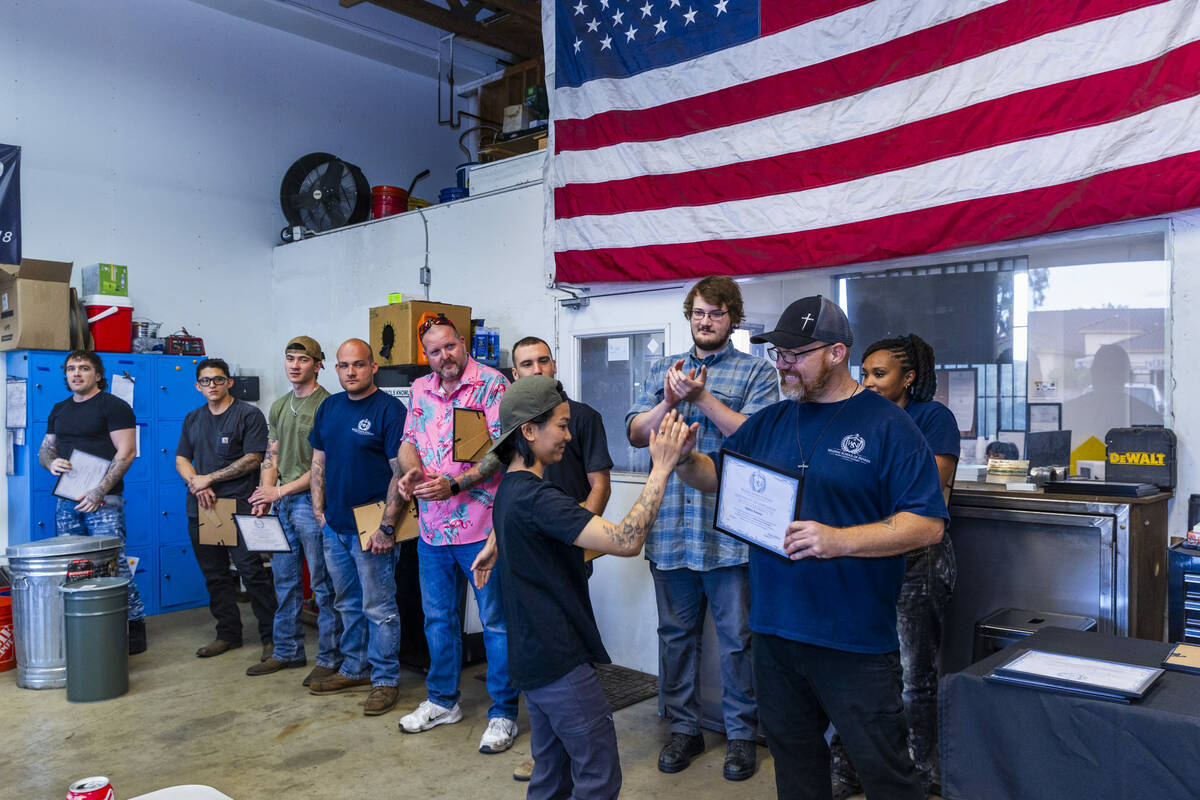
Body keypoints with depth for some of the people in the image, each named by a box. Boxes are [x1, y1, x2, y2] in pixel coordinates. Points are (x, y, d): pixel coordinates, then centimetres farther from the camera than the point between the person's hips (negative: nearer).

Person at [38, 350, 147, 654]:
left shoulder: (114, 406, -4)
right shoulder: (59, 410, 18)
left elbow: (127, 452, -12)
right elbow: (45, 448, 23)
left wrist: (99, 491, -18)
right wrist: (50, 462, -2)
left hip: (103, 500, -7)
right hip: (66, 500, 7)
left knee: (113, 563, -10)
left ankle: (135, 623, -2)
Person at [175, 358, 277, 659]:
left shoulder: (249, 415, -3)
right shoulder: (193, 419, 16)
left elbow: (252, 460, -10)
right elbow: (181, 459, 15)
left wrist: (209, 479, -12)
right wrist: (196, 483, -6)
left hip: (237, 507, -6)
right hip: (200, 509, 6)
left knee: (252, 572, -6)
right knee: (214, 575, 11)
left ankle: (271, 636, 1)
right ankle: (228, 633, 22)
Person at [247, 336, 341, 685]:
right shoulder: (279, 407, 16)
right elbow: (271, 457, 18)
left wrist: (280, 491, -14)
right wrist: (264, 495, 3)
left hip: (312, 501, -8)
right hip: (282, 503, 8)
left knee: (323, 585, -1)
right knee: (284, 582, 15)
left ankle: (329, 658, 10)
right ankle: (287, 652, 28)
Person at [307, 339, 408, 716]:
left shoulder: (389, 409, -11)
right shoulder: (328, 407, 10)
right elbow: (319, 463, 17)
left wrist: (387, 526, -19)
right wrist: (319, 510, 8)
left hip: (371, 528, -7)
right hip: (334, 525, 7)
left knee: (378, 607, 1)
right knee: (348, 603, 18)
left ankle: (385, 679, 13)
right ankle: (355, 668, 32)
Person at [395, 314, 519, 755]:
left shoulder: (492, 384, -9)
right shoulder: (421, 389, 11)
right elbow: (408, 442, 14)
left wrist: (452, 484, -22)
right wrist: (411, 471, -9)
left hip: (482, 525, -6)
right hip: (432, 526, 7)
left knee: (496, 622, 3)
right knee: (438, 617, 19)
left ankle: (503, 714, 17)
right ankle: (442, 701, 37)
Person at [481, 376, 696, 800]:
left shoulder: (509, 489, 8)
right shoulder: (537, 498, -23)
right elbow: (625, 541, -30)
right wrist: (660, 469, -28)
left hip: (532, 655, 10)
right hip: (561, 661, -10)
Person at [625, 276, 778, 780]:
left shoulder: (756, 373, 2)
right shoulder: (662, 371, 13)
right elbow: (636, 434, 5)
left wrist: (703, 397, -18)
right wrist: (670, 401, -12)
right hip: (670, 528, 4)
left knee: (736, 638, 7)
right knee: (676, 633, 14)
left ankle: (741, 733, 26)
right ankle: (683, 727, 31)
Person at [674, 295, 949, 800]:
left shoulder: (886, 425, -9)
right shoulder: (771, 421, 8)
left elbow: (927, 525, -13)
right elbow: (717, 476, 13)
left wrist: (838, 540, -25)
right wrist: (685, 460, -10)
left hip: (856, 640, -5)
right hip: (775, 630, 6)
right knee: (793, 758, 22)